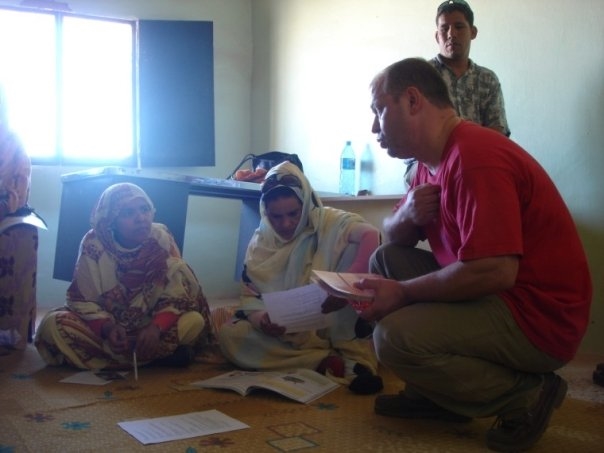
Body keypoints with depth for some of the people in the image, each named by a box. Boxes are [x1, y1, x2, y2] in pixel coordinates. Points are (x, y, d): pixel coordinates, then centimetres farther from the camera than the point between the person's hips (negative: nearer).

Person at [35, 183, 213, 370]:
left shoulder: (161, 239, -11)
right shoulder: (93, 244, -15)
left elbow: (176, 296, -12)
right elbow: (82, 300, -11)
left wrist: (156, 328, -32)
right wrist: (108, 328, -31)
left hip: (152, 323, 0)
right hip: (105, 323, 1)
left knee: (194, 322, -27)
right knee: (53, 325, -29)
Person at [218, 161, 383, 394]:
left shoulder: (328, 222, -8)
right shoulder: (260, 242, 4)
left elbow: (371, 236, -27)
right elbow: (249, 295, 0)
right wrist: (261, 319, -24)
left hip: (331, 327, -3)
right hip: (285, 334, 4)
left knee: (353, 246, -23)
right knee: (228, 335, -24)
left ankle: (355, 354, -24)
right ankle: (333, 362, -27)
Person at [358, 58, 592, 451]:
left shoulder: (474, 157, -23)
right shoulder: (435, 158, 9)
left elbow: (495, 272, -31)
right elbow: (393, 238, 16)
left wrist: (403, 293, -18)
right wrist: (407, 215, -9)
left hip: (539, 316, -10)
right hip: (497, 296, 10)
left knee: (395, 336, -24)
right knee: (386, 260, 10)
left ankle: (525, 396, -6)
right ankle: (438, 394, 10)